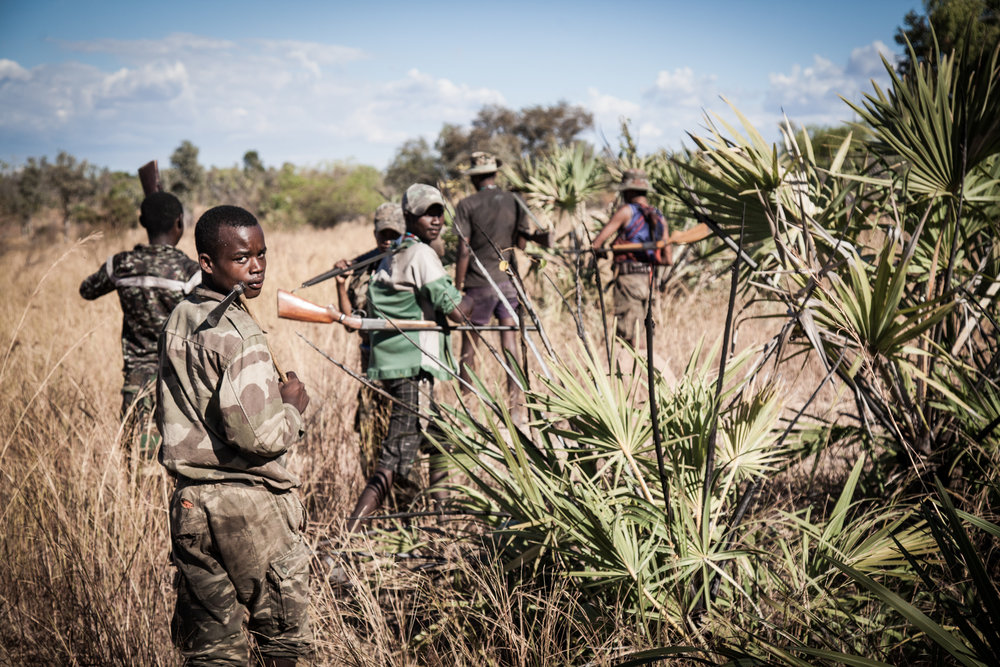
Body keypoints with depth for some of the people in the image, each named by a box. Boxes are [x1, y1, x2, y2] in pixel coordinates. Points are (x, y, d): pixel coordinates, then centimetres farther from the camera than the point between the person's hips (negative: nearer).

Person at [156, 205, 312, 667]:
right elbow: (255, 435, -26)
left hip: (190, 502, 7)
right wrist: (292, 407, -7)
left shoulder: (177, 321, 7)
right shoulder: (239, 334, -19)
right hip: (250, 504, -7)